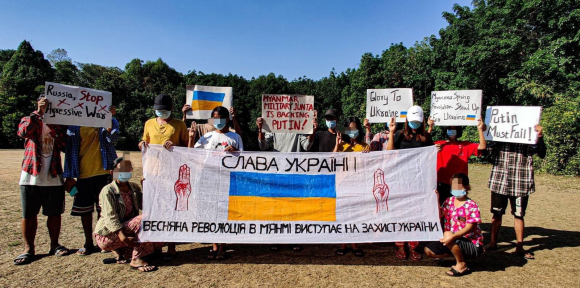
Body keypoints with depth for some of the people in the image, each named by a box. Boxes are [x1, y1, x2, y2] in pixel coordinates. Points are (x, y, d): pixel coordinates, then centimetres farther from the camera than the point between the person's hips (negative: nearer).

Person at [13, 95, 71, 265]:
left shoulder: (59, 124, 9)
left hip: (54, 177, 2)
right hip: (31, 176, -1)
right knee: (29, 214, 4)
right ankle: (28, 249, 15)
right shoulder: (29, 120, 5)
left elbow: (65, 146, -5)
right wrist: (38, 112, -26)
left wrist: (55, 129, -18)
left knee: (54, 213, 7)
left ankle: (54, 245, 20)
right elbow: (22, 132, -19)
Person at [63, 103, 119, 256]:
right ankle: (89, 243, 22)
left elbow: (112, 139, -16)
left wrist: (110, 118, -26)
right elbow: (70, 149, 6)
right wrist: (69, 176, 3)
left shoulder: (108, 122, 3)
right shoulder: (74, 125, 5)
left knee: (103, 209, 4)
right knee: (85, 210, 10)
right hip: (83, 174, 2)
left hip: (102, 173, -2)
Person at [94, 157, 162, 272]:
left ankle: (119, 251, 2)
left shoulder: (134, 188, 10)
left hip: (127, 228, 7)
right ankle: (136, 260, -25)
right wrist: (123, 237, -34)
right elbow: (110, 217, -22)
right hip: (107, 235, -7)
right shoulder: (108, 191, -10)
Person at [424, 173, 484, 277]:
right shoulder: (449, 201, 3)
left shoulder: (471, 205, -16)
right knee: (428, 250, -4)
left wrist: (452, 236, -34)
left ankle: (462, 265, -11)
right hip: (454, 241, 7)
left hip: (472, 245, -6)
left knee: (448, 234, -33)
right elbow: (439, 216, -6)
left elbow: (469, 228, -22)